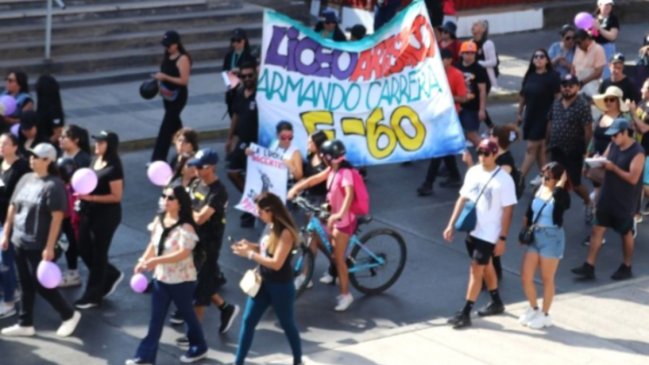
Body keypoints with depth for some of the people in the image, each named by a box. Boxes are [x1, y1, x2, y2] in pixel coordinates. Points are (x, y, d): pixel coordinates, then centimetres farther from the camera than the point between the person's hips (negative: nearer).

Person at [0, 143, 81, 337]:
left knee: (41, 284, 1)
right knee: (25, 285, 14)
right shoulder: (25, 179, 6)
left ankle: (69, 315, 18)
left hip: (38, 245, -7)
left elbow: (57, 217, -18)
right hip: (19, 242, 7)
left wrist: (49, 247, -20)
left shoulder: (53, 185, -15)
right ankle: (25, 324, 24)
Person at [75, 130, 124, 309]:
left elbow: (116, 196, -20)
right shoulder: (95, 160, 6)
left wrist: (91, 198, -25)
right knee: (84, 249, 15)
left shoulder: (113, 168, -19)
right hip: (89, 213, 9)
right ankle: (111, 275, 36)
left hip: (106, 216, -9)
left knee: (98, 254, 4)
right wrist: (82, 194, 0)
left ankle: (93, 295, 17)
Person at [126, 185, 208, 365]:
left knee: (187, 314, 13)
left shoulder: (186, 227, -22)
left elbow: (183, 254, -30)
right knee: (156, 319, 9)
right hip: (161, 277, 6)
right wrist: (143, 261, -6)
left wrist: (156, 261, -35)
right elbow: (153, 244, 9)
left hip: (181, 280, -6)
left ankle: (199, 348, 35)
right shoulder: (159, 220, 0)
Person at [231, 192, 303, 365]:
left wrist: (249, 254, -24)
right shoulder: (269, 227, 1)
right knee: (248, 321, 6)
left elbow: (276, 263, -28)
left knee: (287, 325, 10)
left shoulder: (285, 233, -24)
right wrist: (250, 245, -3)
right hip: (263, 282, 8)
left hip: (281, 287, -8)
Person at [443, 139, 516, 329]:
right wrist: (451, 224, 5)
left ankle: (465, 313, -1)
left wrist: (502, 238, -13)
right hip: (472, 230, 6)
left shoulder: (504, 179, -15)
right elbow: (463, 199, 8)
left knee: (476, 271, -5)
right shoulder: (473, 172, 2)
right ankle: (496, 302, 37)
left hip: (488, 234, -6)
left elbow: (507, 211, -12)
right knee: (486, 267, 20)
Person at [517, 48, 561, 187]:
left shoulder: (552, 77, -10)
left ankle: (520, 177, -6)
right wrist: (519, 113, 15)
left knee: (531, 148, -6)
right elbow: (522, 96, 14)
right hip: (530, 116, 6)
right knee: (539, 147, 12)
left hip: (544, 117, -6)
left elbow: (558, 97, -12)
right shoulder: (529, 76, 7)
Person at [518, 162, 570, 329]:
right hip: (535, 235, 6)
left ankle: (545, 315, 21)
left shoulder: (560, 196, -13)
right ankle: (534, 309, 28)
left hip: (552, 237, -6)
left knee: (547, 279, 7)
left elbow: (563, 203, -40)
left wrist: (561, 185, -27)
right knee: (526, 277, 7)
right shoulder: (538, 190, 3)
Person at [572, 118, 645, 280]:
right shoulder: (613, 146, 4)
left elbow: (633, 178, -24)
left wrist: (613, 167, -27)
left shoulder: (637, 153, -19)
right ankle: (589, 267, 6)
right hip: (607, 196, 7)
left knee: (626, 233, 9)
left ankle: (626, 268, 25)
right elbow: (604, 162, 12)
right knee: (597, 230, 4)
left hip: (625, 201, -7)